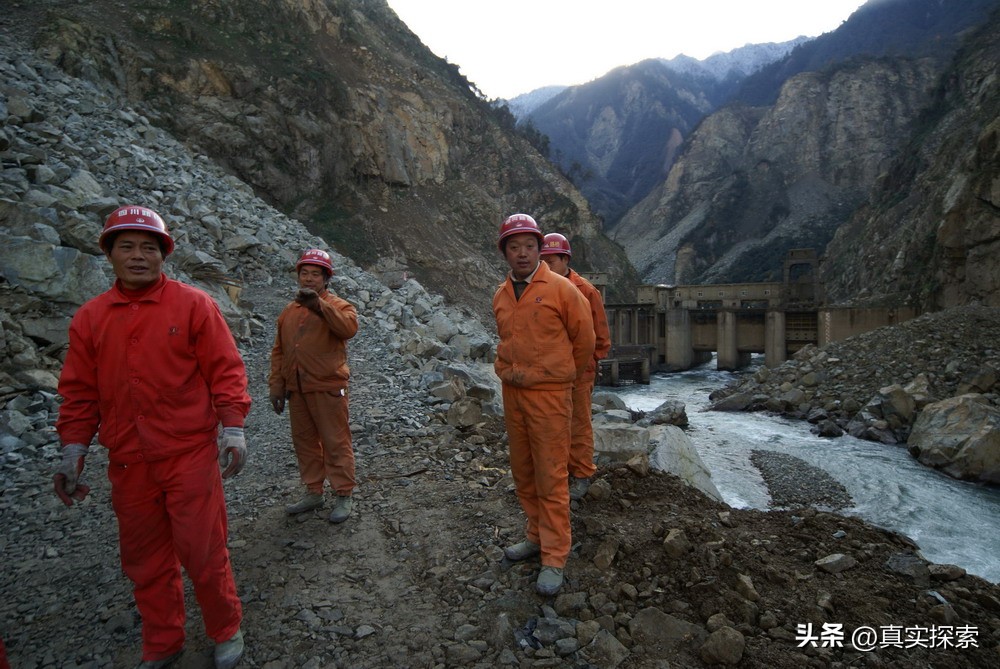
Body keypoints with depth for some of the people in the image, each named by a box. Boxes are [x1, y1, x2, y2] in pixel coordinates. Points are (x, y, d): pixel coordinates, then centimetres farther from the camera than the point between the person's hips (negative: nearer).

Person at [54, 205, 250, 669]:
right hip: (128, 465, 4)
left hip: (190, 456, -4)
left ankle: (226, 631, 28)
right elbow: (79, 391, 10)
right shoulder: (90, 318, 7)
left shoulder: (193, 305, -4)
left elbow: (225, 369, -6)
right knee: (145, 561, 16)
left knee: (202, 553, 3)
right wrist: (73, 450, 5)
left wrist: (232, 428, -12)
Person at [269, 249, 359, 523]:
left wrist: (319, 304, -33)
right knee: (304, 441, 15)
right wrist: (276, 384, 9)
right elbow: (278, 351, 14)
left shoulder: (338, 305, -3)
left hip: (327, 387, -6)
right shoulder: (289, 311, 12)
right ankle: (313, 492, 29)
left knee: (336, 443, 0)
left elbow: (349, 328, -27)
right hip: (296, 390, 6)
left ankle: (344, 496, 12)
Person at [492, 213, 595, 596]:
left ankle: (554, 559, 8)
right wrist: (507, 371, 15)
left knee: (551, 478, -2)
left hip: (549, 395, -6)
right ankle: (538, 537, 32)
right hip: (512, 393, 6)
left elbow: (584, 338, -1)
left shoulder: (560, 289, -9)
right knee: (523, 474, 15)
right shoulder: (500, 296, 7)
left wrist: (562, 375, 8)